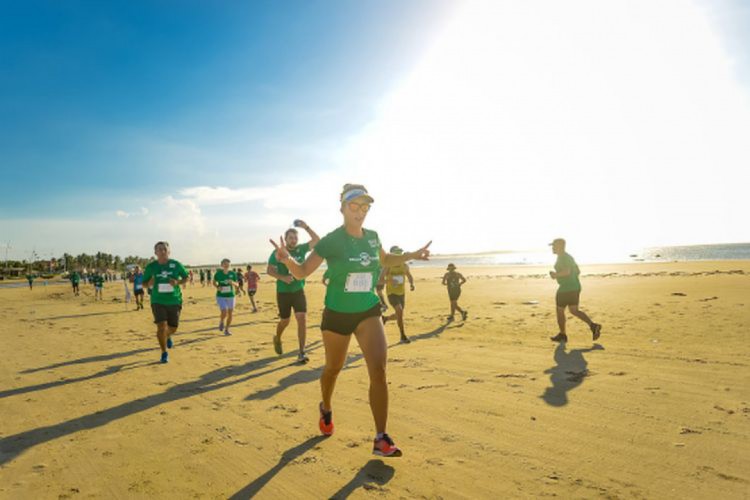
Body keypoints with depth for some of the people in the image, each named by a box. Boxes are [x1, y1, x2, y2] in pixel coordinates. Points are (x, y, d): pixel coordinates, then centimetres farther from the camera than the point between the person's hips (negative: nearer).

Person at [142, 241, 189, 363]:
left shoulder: (176, 265, -5)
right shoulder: (151, 267, -4)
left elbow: (186, 277, 7)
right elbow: (144, 284, 7)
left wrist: (178, 282, -13)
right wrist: (150, 283, -16)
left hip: (174, 301, 1)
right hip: (158, 301, -1)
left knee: (173, 327, 10)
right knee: (161, 326, -12)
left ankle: (168, 336, 49)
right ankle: (164, 353, 7)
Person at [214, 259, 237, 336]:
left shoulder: (233, 273, -5)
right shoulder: (218, 273, -8)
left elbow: (236, 284, 3)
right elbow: (214, 282, 8)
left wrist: (232, 283, -19)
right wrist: (217, 287, -12)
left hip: (230, 296, 2)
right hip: (221, 296, -2)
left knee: (230, 313, 6)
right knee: (224, 312, -16)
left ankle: (226, 330, 24)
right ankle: (221, 322, 20)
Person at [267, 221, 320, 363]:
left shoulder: (301, 249, -1)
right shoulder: (277, 253, -7)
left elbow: (317, 240, -8)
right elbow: (269, 270, -8)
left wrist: (306, 227, -19)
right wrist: (283, 277, -23)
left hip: (299, 291, 2)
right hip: (283, 292, -1)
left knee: (302, 318, -12)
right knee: (285, 320, 12)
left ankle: (301, 353, -8)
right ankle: (277, 339, 45)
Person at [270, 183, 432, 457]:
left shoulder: (372, 237, -1)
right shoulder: (331, 241, -14)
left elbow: (385, 259, 21)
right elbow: (302, 272, -14)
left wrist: (412, 255, 9)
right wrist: (287, 259, -34)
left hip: (368, 311, 3)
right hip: (337, 313, -2)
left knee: (378, 368, -13)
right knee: (333, 368, 16)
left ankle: (381, 439, -6)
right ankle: (326, 409, 48)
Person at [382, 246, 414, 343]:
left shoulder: (405, 266, -1)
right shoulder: (388, 267, -13)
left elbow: (409, 276, 14)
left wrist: (412, 284, -7)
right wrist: (389, 281, -36)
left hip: (402, 293, 5)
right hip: (391, 293, -5)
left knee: (398, 315, 12)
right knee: (399, 312, -22)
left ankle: (385, 319, 44)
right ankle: (403, 336, -12)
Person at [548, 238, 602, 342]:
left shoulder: (562, 257, -14)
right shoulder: (569, 256, 17)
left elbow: (567, 271, -27)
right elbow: (578, 271, 22)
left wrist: (556, 275, -12)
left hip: (566, 288, -9)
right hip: (575, 287, 9)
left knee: (560, 310, 6)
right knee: (574, 311, 11)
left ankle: (562, 335, 15)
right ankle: (593, 325, -7)